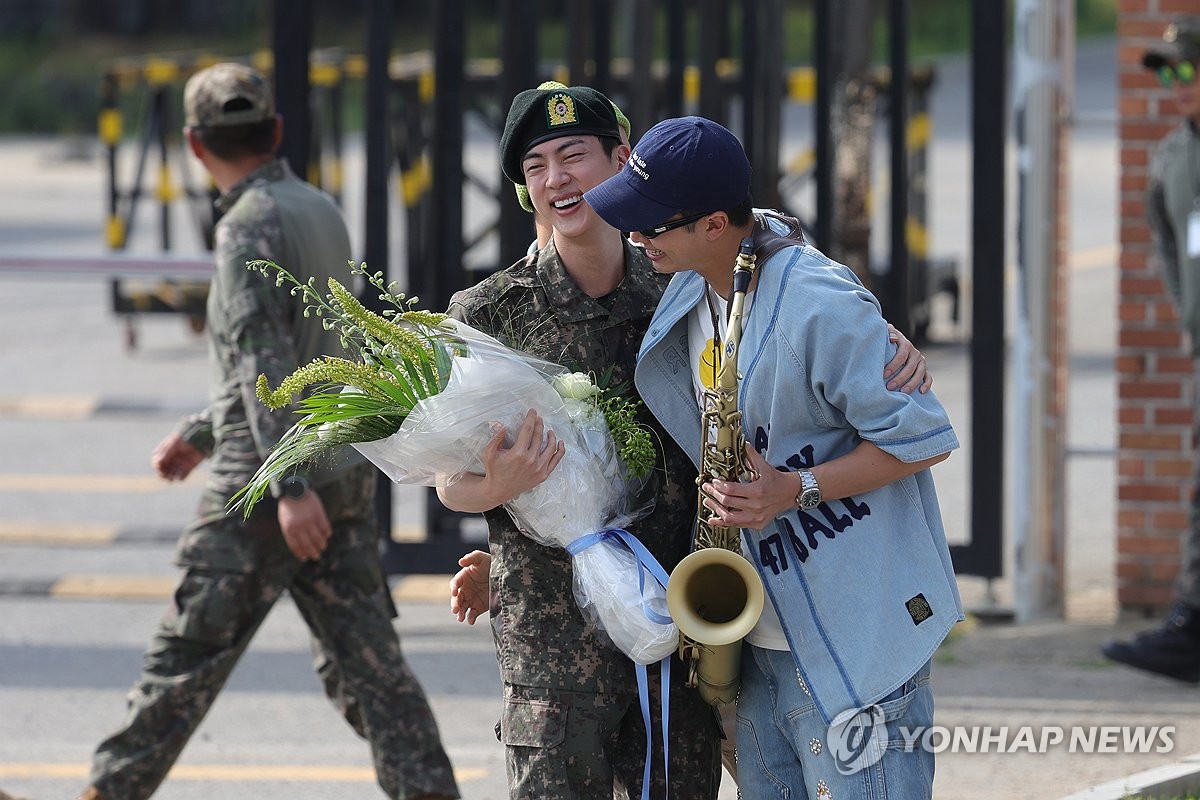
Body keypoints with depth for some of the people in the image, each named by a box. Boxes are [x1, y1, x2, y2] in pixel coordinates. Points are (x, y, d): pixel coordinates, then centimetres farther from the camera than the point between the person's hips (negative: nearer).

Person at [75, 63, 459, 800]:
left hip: (265, 488, -8)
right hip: (347, 475, 8)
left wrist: (290, 485, -28)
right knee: (371, 657, 2)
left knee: (186, 658, 2)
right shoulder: (321, 212, 14)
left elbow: (265, 360, -22)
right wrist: (201, 434, 31)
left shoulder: (250, 227, -13)